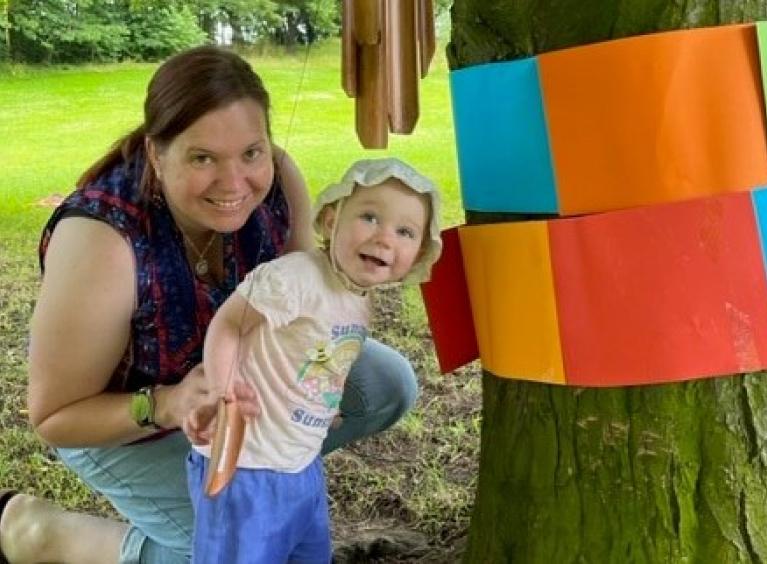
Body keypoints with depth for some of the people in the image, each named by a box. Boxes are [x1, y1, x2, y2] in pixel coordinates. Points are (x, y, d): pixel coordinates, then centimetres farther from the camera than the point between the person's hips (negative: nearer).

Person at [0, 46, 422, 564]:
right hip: (125, 417, -5)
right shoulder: (100, 243, -38)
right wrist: (166, 406, -41)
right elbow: (55, 417, -24)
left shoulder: (275, 178, -24)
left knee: (390, 384, -6)